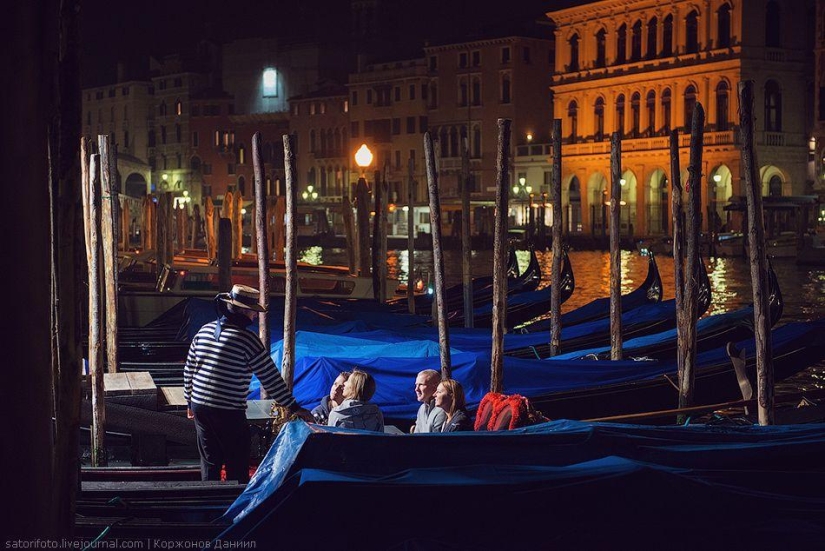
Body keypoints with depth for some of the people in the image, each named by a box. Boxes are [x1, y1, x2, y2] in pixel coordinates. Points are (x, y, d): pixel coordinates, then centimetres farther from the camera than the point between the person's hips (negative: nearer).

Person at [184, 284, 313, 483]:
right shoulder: (247, 340, -14)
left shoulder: (204, 331, 5)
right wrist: (294, 407, -5)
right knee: (238, 467, 5)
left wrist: (190, 402, 24)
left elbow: (188, 370, 13)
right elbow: (271, 379, -12)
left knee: (209, 462, 16)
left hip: (199, 406, 6)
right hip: (229, 412, -6)